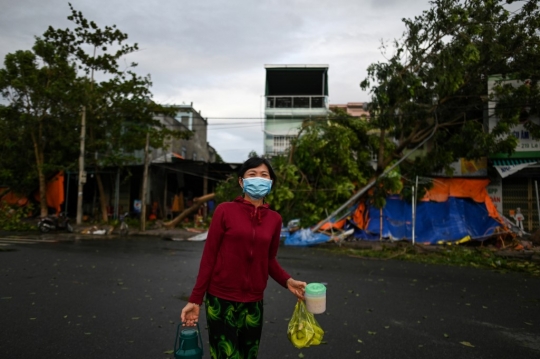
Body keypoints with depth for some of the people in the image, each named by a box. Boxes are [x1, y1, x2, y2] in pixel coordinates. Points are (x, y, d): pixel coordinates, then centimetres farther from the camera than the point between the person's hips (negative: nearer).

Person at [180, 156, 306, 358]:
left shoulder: (274, 219, 2)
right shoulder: (225, 211, -8)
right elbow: (209, 257, -5)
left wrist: (288, 281, -5)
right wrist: (195, 299, -5)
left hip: (253, 304, 4)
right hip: (221, 301, -3)